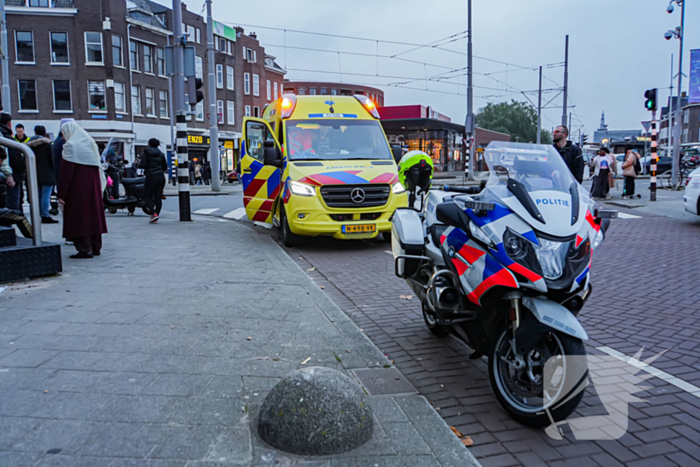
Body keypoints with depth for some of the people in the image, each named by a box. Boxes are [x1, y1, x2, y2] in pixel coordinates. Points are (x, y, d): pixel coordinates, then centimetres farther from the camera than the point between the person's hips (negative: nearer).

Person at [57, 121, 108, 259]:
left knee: (79, 216, -2)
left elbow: (66, 171, -14)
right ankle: (96, 247, 17)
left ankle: (85, 249, -3)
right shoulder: (91, 143, 13)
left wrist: (61, 194, -12)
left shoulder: (70, 145, -10)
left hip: (77, 187, -7)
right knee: (93, 213, 12)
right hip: (93, 185, 7)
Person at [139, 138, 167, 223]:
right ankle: (156, 218, 7)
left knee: (148, 196, 4)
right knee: (158, 197, 6)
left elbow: (143, 165, -13)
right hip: (161, 177, 5)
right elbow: (165, 167, 13)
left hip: (151, 177, -5)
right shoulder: (161, 154, 12)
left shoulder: (146, 153, -3)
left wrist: (138, 164, 8)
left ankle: (154, 213, -15)